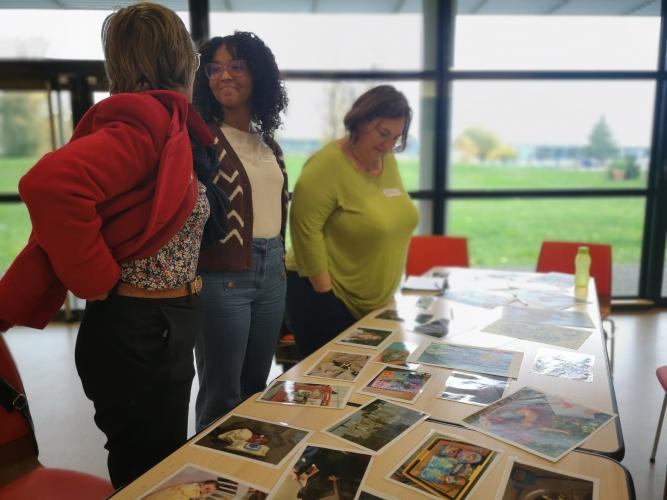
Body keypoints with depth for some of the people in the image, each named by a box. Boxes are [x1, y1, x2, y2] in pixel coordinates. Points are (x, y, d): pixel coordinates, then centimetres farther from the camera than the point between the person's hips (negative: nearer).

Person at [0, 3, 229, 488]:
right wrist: (99, 282, -22)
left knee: (152, 470, 25)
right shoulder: (149, 121, -18)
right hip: (140, 334, -8)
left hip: (159, 328, 9)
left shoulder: (163, 125, 8)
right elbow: (50, 185, -35)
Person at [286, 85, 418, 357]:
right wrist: (325, 292, -19)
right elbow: (305, 228, -21)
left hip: (377, 301, 7)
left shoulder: (388, 160, 6)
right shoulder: (328, 163, -17)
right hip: (326, 296, -7)